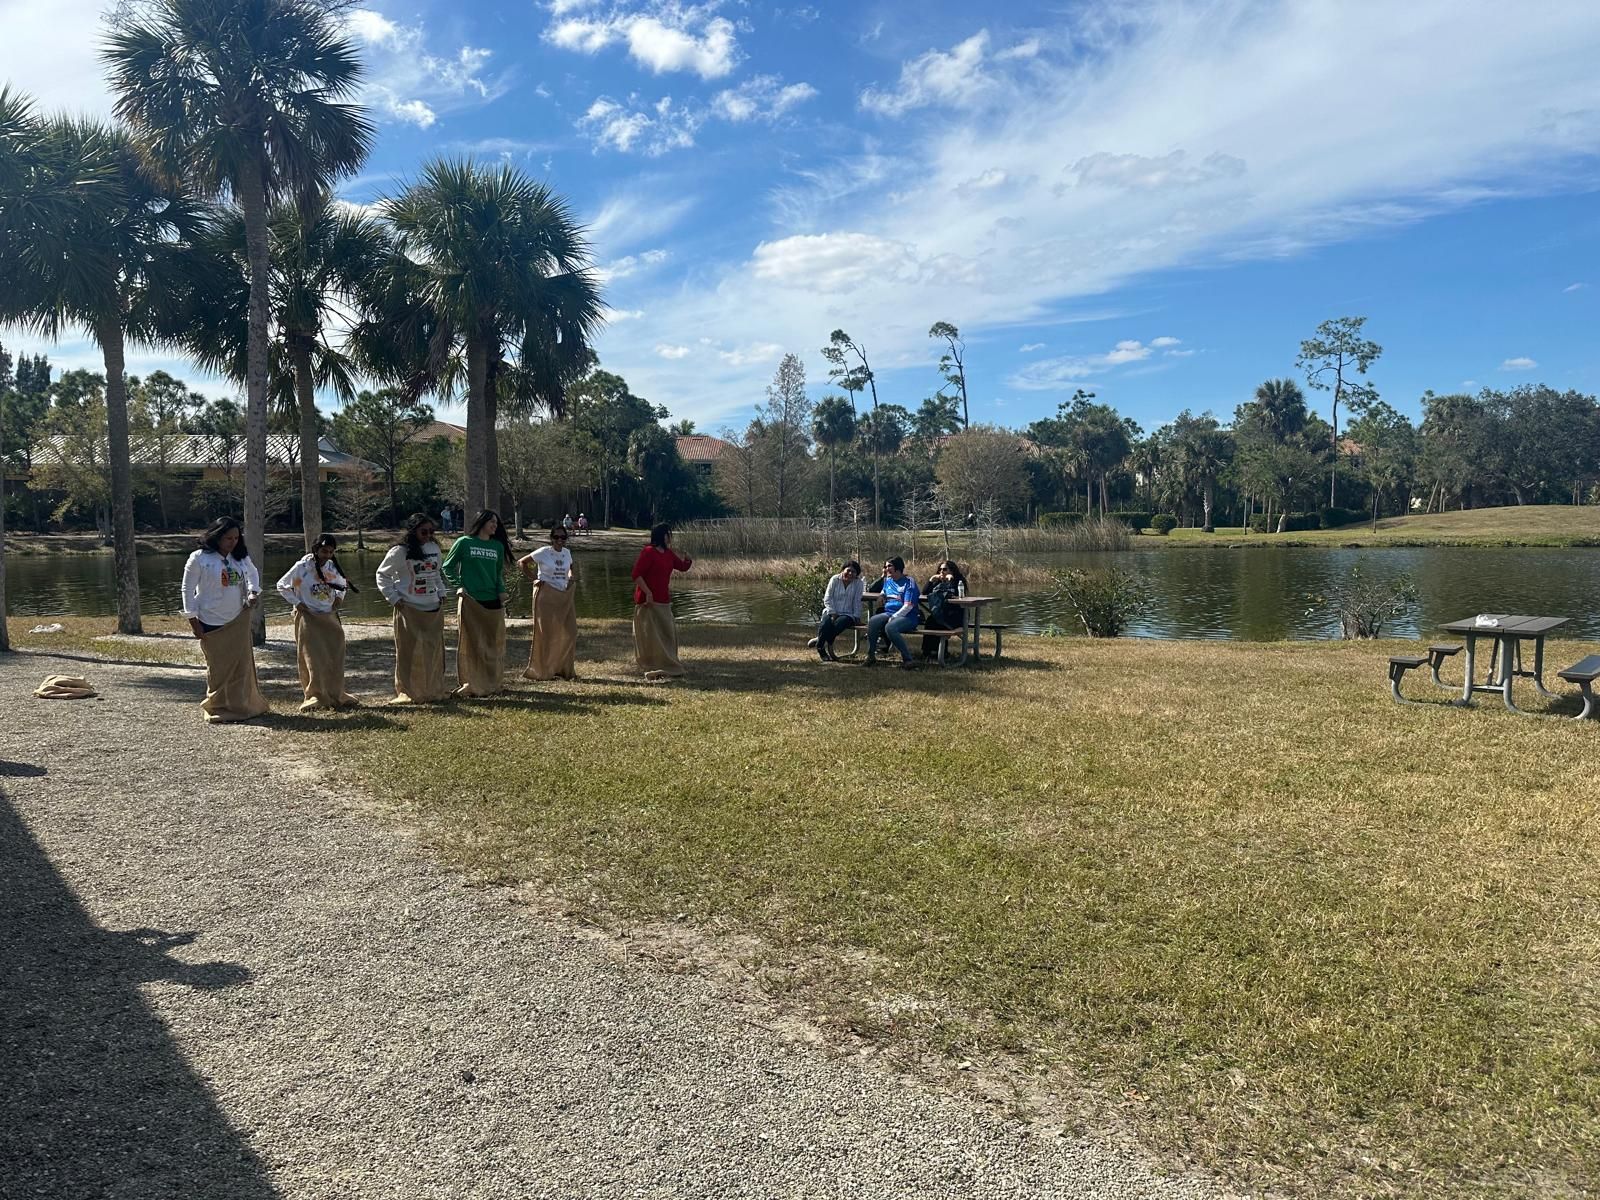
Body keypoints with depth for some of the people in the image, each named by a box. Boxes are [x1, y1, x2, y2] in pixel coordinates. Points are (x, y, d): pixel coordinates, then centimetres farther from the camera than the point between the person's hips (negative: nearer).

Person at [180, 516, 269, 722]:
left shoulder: (241, 558, 5)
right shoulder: (199, 558, -9)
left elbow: (253, 574, 24)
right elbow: (188, 589, -6)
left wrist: (254, 592, 3)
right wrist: (193, 620, -8)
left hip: (238, 620, 4)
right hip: (212, 623, -4)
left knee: (242, 664, 8)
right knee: (218, 667, 4)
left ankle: (242, 705, 20)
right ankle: (218, 707, 18)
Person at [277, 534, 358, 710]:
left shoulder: (333, 567, 3)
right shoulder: (302, 567, -10)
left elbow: (343, 584, 22)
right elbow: (282, 586, -1)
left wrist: (339, 598, 4)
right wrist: (297, 603, -8)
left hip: (330, 618, 4)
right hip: (309, 618, -4)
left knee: (335, 657, 6)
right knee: (314, 659, -2)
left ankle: (335, 694, 17)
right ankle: (315, 696, 7)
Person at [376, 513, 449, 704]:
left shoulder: (435, 549, 8)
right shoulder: (399, 552, -9)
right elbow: (382, 575, -1)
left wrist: (441, 593, 13)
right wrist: (394, 598, -8)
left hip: (434, 609, 5)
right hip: (409, 610, -5)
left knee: (434, 651, 8)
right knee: (411, 652, -4)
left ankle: (435, 689, 18)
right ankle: (409, 693, 3)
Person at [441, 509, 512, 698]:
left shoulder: (498, 546, 11)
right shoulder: (464, 542, 0)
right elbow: (446, 567, 4)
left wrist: (502, 591, 5)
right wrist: (458, 586, -6)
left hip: (493, 601, 4)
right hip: (470, 601, -4)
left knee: (493, 643, 6)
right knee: (471, 643, -2)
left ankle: (491, 683, 15)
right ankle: (471, 684, 4)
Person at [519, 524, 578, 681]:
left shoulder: (567, 553, 8)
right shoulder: (543, 552, -8)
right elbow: (522, 562, -4)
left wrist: (572, 578, 5)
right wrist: (533, 578, -10)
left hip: (564, 596, 5)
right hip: (546, 595, -5)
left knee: (569, 632, 3)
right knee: (546, 633, 1)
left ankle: (564, 669, 17)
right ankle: (543, 671, 11)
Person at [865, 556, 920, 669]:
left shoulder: (909, 582, -4)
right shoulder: (888, 581, 18)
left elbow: (908, 606, -13)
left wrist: (893, 617, -19)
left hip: (908, 617, -6)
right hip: (888, 613, 6)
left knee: (890, 627, -36)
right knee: (872, 623, -24)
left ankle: (907, 659, -28)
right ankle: (870, 656, -18)